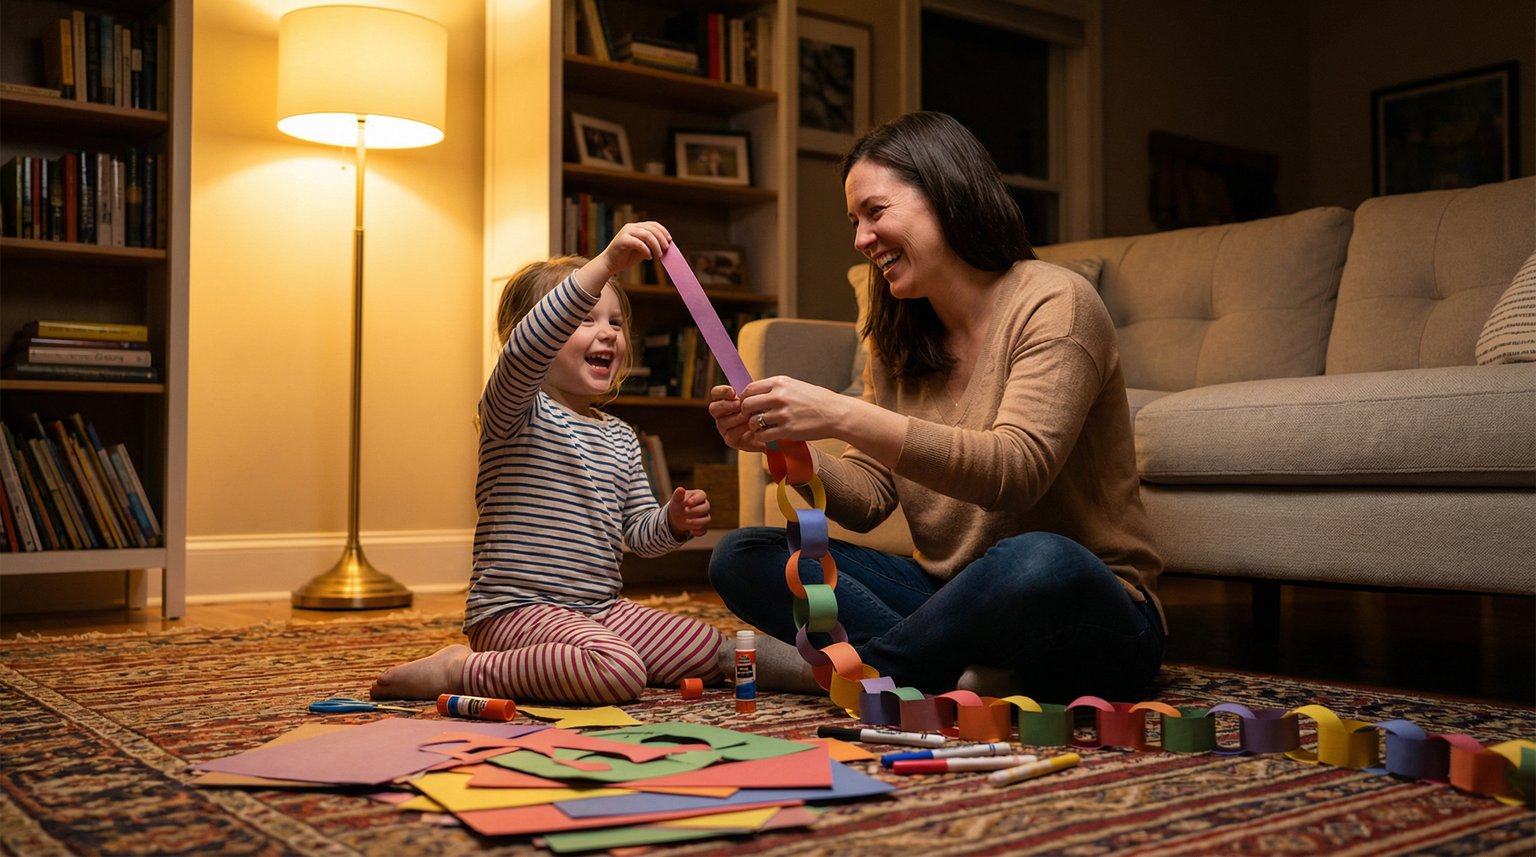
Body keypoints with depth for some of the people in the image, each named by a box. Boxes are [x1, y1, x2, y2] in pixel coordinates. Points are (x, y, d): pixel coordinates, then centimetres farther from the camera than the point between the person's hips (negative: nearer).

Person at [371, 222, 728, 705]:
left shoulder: (621, 439, 18)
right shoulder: (516, 410, -7)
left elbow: (639, 534, 19)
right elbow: (526, 346, -30)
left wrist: (674, 522, -5)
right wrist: (605, 265, -39)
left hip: (600, 610, 9)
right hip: (516, 611, -9)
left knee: (711, 654, 6)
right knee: (619, 670, -33)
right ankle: (460, 671, -12)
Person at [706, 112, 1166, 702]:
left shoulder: (1054, 302, -11)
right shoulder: (895, 340, 11)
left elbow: (1016, 471, -26)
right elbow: (869, 500, 5)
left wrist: (843, 417, -32)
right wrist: (782, 443, -14)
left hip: (1092, 612, -6)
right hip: (948, 591, 6)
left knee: (1037, 562, -41)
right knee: (741, 557, -6)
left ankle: (851, 668, -15)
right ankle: (963, 673, -22)